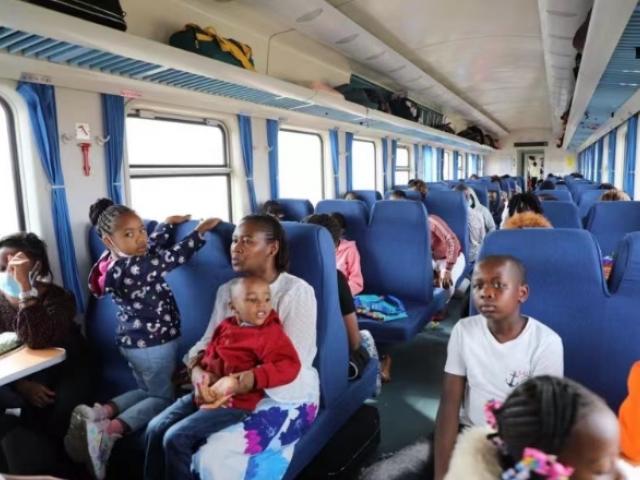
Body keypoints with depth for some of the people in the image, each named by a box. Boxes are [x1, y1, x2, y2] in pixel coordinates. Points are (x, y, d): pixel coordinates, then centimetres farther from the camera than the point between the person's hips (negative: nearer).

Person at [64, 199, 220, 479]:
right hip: (153, 343, -9)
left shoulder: (115, 262, -1)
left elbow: (155, 245, 15)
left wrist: (169, 223, 26)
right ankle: (109, 430, -11)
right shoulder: (133, 268, -28)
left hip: (132, 340, 9)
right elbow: (175, 256, -18)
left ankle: (98, 413, 4)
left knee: (147, 391, 25)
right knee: (163, 397, 8)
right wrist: (201, 230, -7)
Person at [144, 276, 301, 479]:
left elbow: (289, 366, -26)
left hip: (233, 402, -7)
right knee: (155, 429, 3)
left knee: (175, 438, -15)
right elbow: (207, 356, 16)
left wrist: (239, 382, -32)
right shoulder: (226, 326, 7)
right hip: (205, 394, 7)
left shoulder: (270, 333, -13)